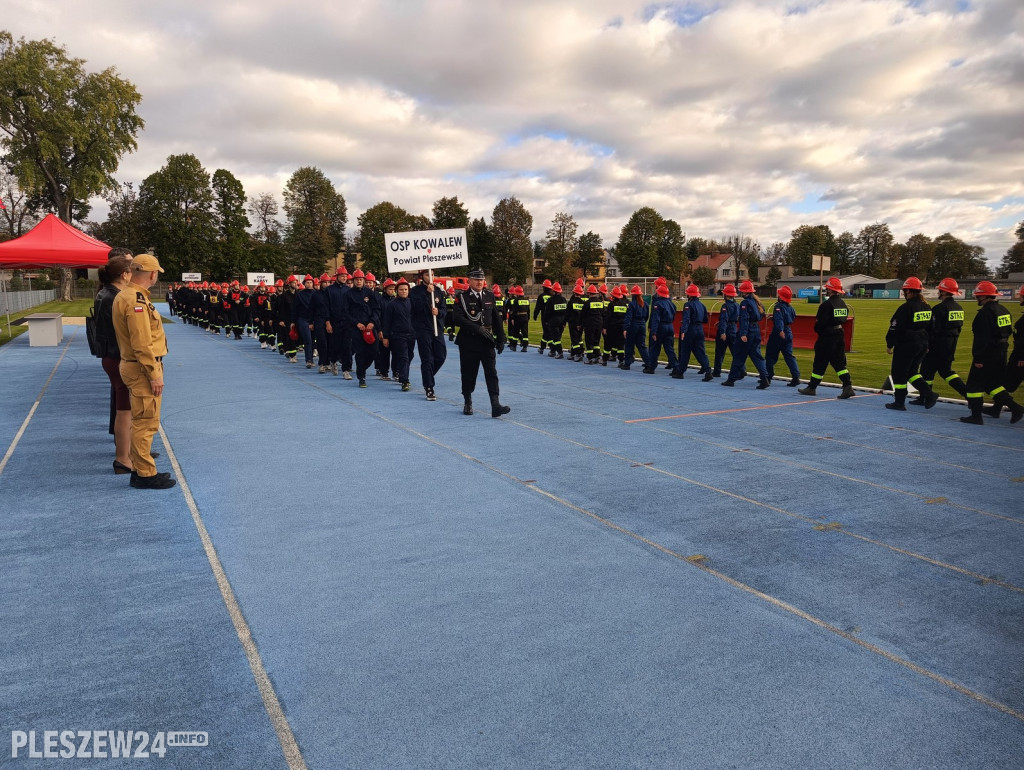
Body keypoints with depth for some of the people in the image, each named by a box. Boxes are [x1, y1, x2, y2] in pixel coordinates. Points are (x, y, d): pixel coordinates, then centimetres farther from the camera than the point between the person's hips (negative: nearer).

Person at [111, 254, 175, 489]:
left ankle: (141, 469, 27)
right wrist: (155, 374, -19)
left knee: (143, 421, 18)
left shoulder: (125, 295, 13)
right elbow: (142, 344, -23)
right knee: (146, 422, -3)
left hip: (132, 364, 11)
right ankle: (145, 475, 5)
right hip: (143, 368, -11)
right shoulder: (137, 300, -19)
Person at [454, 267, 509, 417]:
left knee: (491, 373, -7)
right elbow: (458, 319, -16)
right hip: (468, 342, -2)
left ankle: (495, 405, -12)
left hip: (487, 342, 3)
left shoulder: (489, 296, 10)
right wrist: (478, 328, -24)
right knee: (468, 374, 7)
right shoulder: (462, 297, -3)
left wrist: (500, 339, 9)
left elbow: (496, 319, 14)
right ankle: (468, 403, 24)